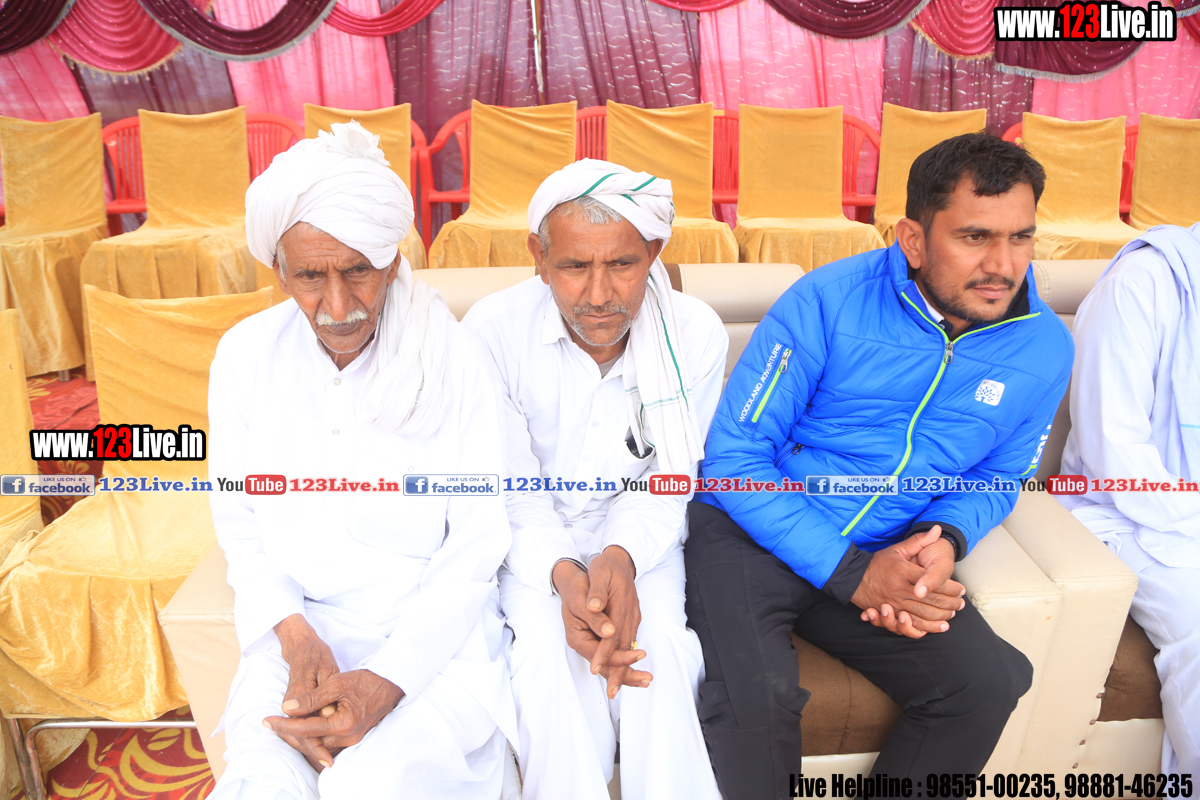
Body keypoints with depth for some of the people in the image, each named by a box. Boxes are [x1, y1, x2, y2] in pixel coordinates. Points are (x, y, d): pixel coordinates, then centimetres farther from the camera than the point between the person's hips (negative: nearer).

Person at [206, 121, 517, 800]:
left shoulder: (450, 357, -10)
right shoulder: (246, 355, -1)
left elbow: (478, 540, -8)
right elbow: (238, 520, 6)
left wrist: (386, 679, -17)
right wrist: (295, 635, -11)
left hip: (435, 625, -2)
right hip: (297, 623, 2)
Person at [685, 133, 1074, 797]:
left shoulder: (1045, 348, 0)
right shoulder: (826, 302, -14)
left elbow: (999, 476, 15)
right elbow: (733, 456, -13)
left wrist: (946, 540, -10)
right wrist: (850, 574, -20)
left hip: (884, 558, 4)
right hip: (751, 534, -4)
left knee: (989, 683, -16)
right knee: (752, 699, -28)